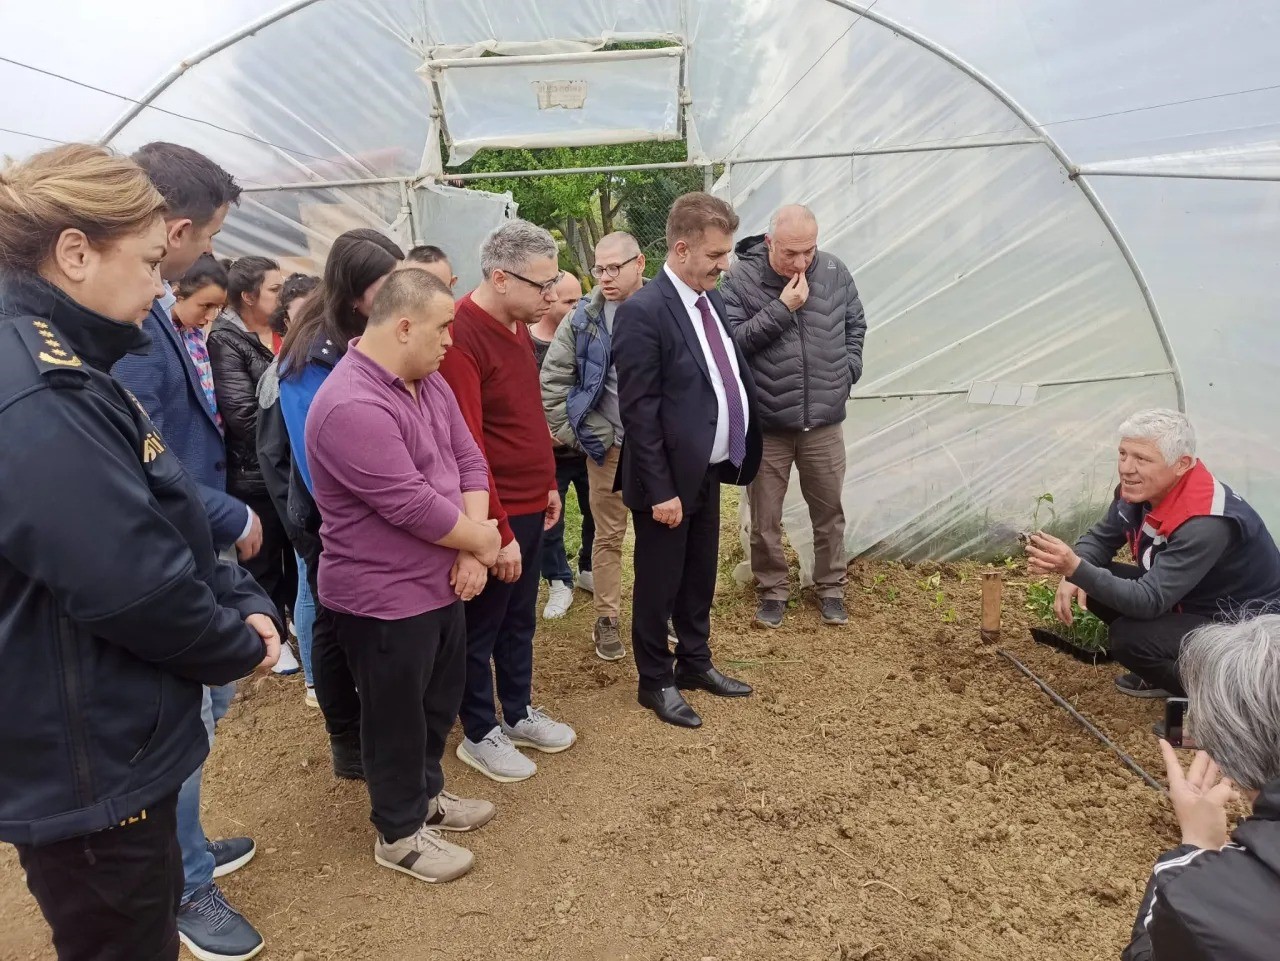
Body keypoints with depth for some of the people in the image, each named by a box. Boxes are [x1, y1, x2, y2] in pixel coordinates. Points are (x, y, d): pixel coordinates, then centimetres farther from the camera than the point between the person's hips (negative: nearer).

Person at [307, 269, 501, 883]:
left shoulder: (428, 381, 3)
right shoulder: (351, 406, -28)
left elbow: (469, 459, 2)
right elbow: (412, 504, -28)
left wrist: (470, 550, -11)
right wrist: (479, 541, -12)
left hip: (440, 581, 9)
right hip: (384, 597, -9)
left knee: (440, 702, 23)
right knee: (396, 718, 10)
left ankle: (427, 793, 45)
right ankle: (400, 833, 31)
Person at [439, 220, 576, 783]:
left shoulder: (518, 325, 7)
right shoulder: (461, 337, -22)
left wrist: (547, 484, 16)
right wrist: (498, 532, -21)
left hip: (528, 507, 9)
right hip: (493, 517, -8)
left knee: (520, 622, 21)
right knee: (480, 630, 10)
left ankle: (519, 714, 39)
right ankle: (479, 735, 28)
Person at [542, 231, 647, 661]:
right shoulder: (585, 319, -4)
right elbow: (553, 379, 1)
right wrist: (569, 432, -2)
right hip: (609, 444, -1)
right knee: (609, 535, 8)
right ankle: (607, 621, 19)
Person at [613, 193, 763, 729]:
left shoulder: (711, 298, 6)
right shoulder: (643, 311, -19)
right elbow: (638, 410, -20)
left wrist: (737, 448, 8)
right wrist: (660, 490, -19)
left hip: (709, 469, 8)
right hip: (669, 478, -8)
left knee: (700, 578, 21)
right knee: (659, 585, 10)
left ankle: (694, 663, 40)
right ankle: (656, 682, 28)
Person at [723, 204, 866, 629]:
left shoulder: (835, 272, -1)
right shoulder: (740, 279, -11)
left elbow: (855, 325, 14)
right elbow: (732, 340, -17)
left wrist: (848, 370, 5)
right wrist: (781, 308, -21)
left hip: (824, 421, 2)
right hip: (764, 424, -2)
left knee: (829, 512, 14)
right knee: (765, 518, 9)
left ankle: (830, 588, 32)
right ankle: (772, 590, 29)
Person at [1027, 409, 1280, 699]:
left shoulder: (1206, 524, -34)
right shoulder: (1137, 490, -10)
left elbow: (1150, 602, -36)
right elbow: (1100, 537, 4)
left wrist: (1077, 569, -47)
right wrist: (1073, 573, -17)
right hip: (1190, 600, 8)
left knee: (1129, 637, -29)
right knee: (1093, 585, -7)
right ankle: (1169, 667, 9)